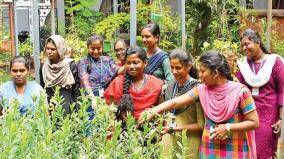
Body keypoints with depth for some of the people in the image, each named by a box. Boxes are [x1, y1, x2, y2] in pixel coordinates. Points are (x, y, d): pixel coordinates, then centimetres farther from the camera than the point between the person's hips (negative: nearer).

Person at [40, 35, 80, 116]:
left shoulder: (70, 65, -5)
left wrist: (76, 112, -7)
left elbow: (76, 90, -4)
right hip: (49, 111, 3)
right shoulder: (44, 67, 7)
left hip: (67, 109, -3)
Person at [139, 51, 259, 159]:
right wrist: (153, 111, -16)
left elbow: (254, 122, -10)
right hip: (209, 149, 4)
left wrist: (228, 128, -17)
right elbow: (175, 102, -4)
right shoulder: (202, 89, -1)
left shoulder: (240, 91, -13)